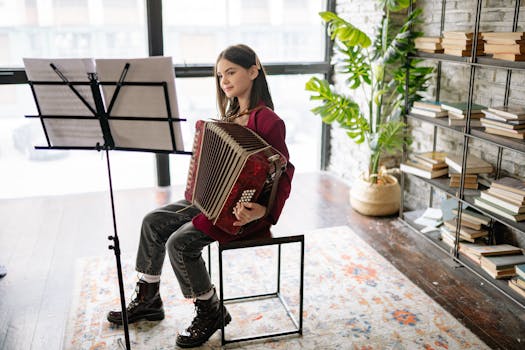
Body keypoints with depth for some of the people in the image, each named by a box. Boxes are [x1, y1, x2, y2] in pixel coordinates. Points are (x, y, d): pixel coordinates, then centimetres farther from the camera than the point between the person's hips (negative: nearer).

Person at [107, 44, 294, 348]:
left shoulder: (268, 121, -17)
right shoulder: (231, 116, 10)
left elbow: (284, 176, -21)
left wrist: (263, 211, -35)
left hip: (242, 211, -9)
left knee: (180, 242, -22)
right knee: (154, 222, 1)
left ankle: (210, 313, 1)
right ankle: (148, 300, 17)